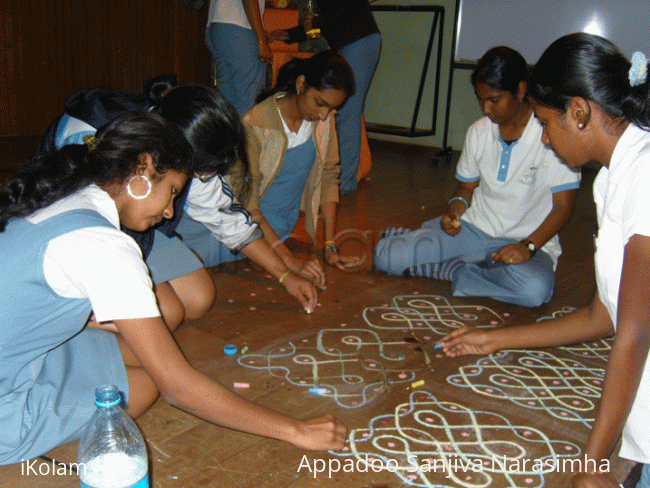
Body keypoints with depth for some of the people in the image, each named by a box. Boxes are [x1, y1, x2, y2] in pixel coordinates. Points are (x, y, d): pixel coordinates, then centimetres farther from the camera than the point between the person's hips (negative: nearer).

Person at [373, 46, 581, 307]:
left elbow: (562, 207, -9)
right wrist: (455, 208, -9)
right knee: (386, 255, -20)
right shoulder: (478, 132, 4)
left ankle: (453, 269, -19)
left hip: (529, 240, -2)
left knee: (535, 289, -40)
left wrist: (528, 246, -24)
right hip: (473, 229, 2)